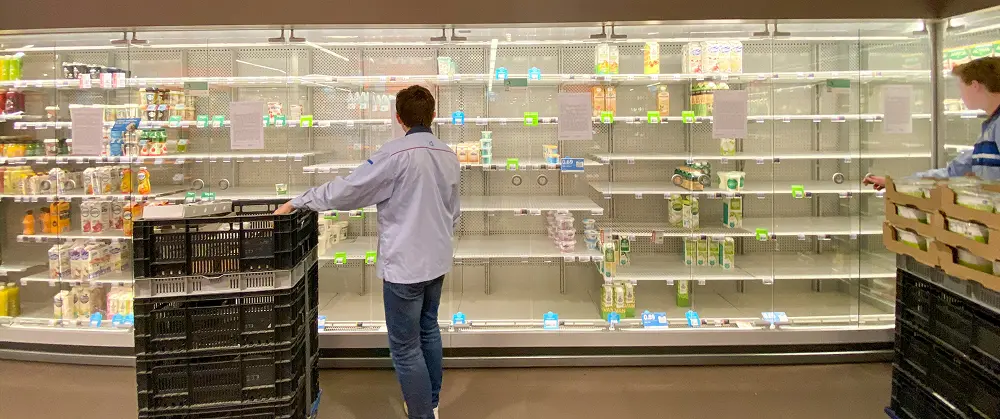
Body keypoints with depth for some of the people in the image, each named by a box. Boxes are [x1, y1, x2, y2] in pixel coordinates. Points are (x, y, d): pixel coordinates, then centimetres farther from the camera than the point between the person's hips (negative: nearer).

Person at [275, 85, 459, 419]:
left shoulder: (396, 154, -18)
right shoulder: (449, 156, 4)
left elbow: (347, 189, -16)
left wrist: (297, 203, -6)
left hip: (404, 265, -8)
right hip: (436, 261, 8)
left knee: (405, 347, 1)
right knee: (428, 330, 23)